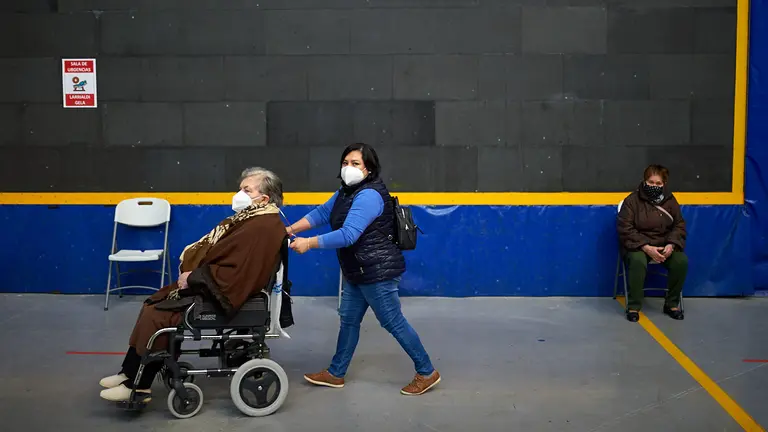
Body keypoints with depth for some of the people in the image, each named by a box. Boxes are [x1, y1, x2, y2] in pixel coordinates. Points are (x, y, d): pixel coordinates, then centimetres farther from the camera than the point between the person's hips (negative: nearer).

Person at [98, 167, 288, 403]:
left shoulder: (262, 227, -23)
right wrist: (192, 273, 2)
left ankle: (139, 386, -2)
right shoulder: (251, 218, 11)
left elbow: (235, 271, -29)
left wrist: (194, 278, -19)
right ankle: (131, 371, 13)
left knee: (157, 315, -14)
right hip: (207, 285, 11)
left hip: (217, 294, -11)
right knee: (152, 304, 8)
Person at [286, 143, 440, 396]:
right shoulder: (347, 191, 10)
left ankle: (427, 373, 11)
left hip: (378, 271, -10)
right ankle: (335, 374, 27)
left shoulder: (368, 196, -23)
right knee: (349, 320, 15)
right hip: (359, 272, 10)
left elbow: (347, 235, -31)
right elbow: (322, 213, 13)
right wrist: (292, 229, 1)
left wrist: (308, 243, -28)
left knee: (393, 323, -2)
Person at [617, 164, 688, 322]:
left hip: (664, 245, 4)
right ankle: (634, 306, -21)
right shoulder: (632, 200, -7)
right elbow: (625, 229, -12)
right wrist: (646, 247, -24)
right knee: (638, 261, -37)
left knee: (681, 260, -25)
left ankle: (672, 303, -4)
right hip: (638, 245, -4)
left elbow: (679, 225, 8)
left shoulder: (670, 200, 5)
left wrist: (671, 245, -13)